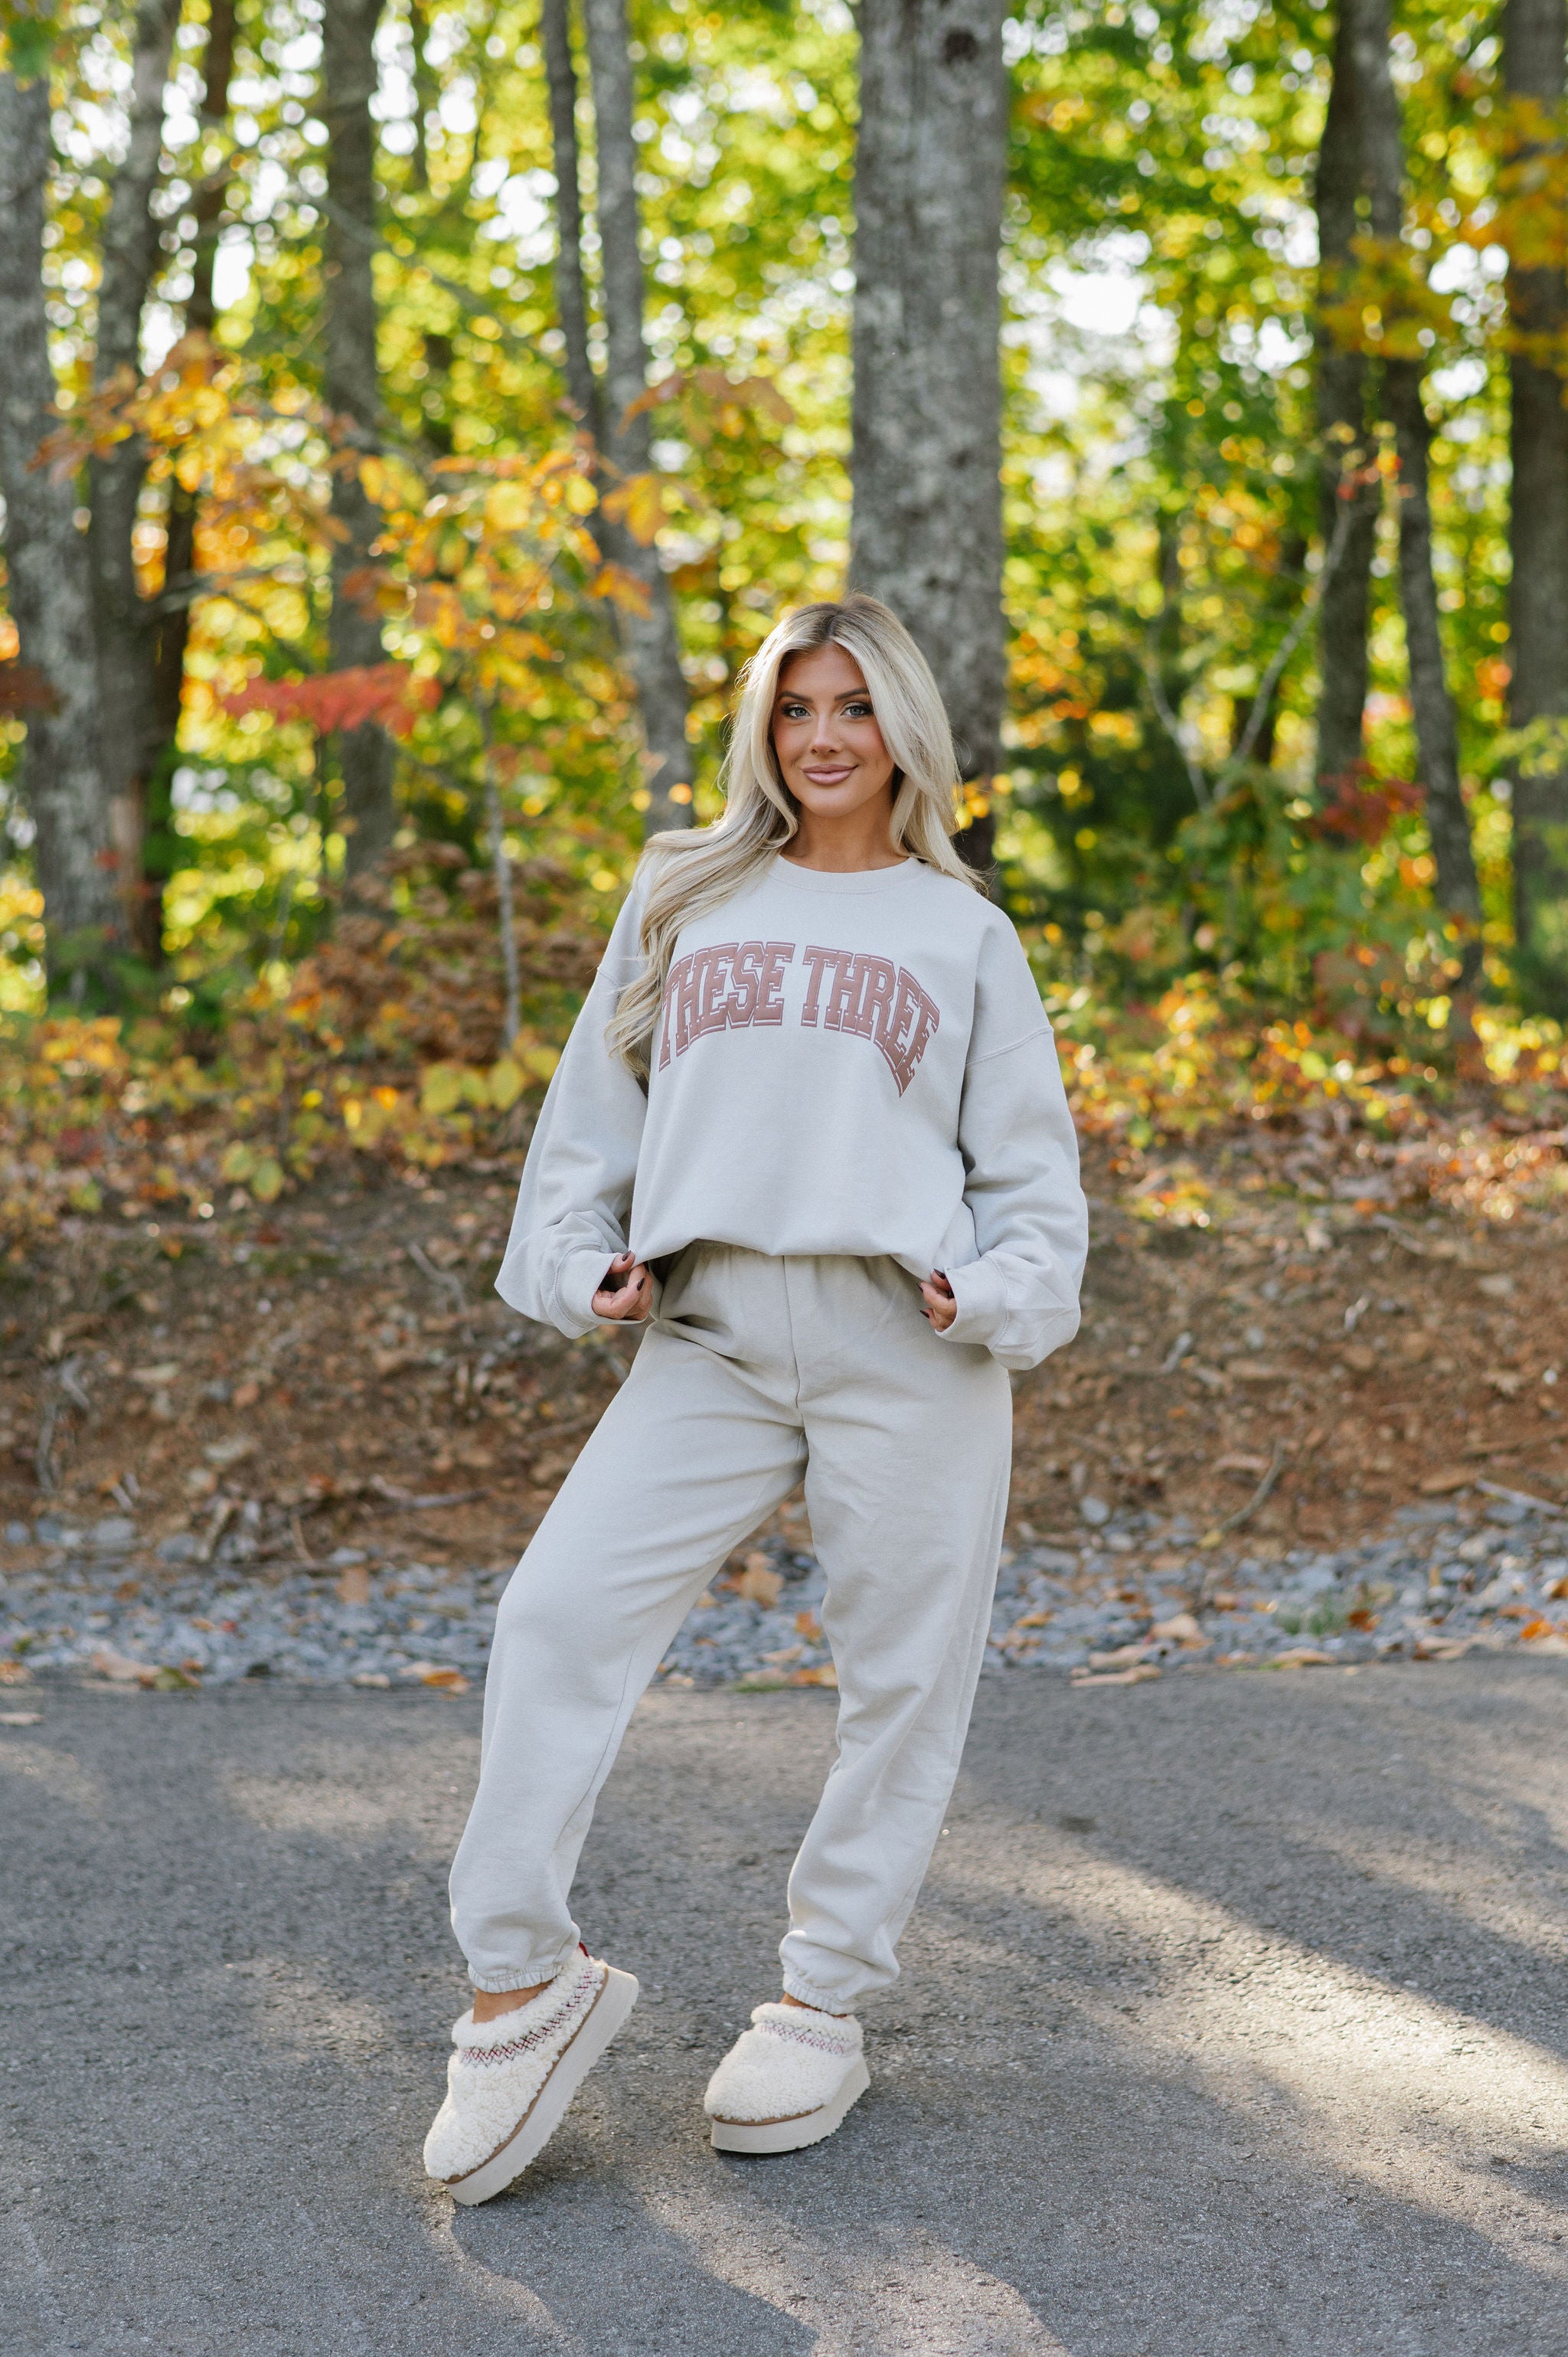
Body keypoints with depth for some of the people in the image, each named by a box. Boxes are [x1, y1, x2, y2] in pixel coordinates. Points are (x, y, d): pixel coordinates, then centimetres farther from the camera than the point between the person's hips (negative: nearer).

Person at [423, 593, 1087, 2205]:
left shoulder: (961, 934, 12)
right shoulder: (683, 901, 17)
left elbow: (1032, 1164, 12)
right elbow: (595, 1109, 19)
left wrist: (1000, 1292, -5)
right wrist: (580, 1263, 5)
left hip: (908, 1351, -1)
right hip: (709, 1339, 1)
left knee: (899, 1680, 1)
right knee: (561, 1609, -14)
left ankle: (821, 2008, 16)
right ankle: (519, 1984, -5)